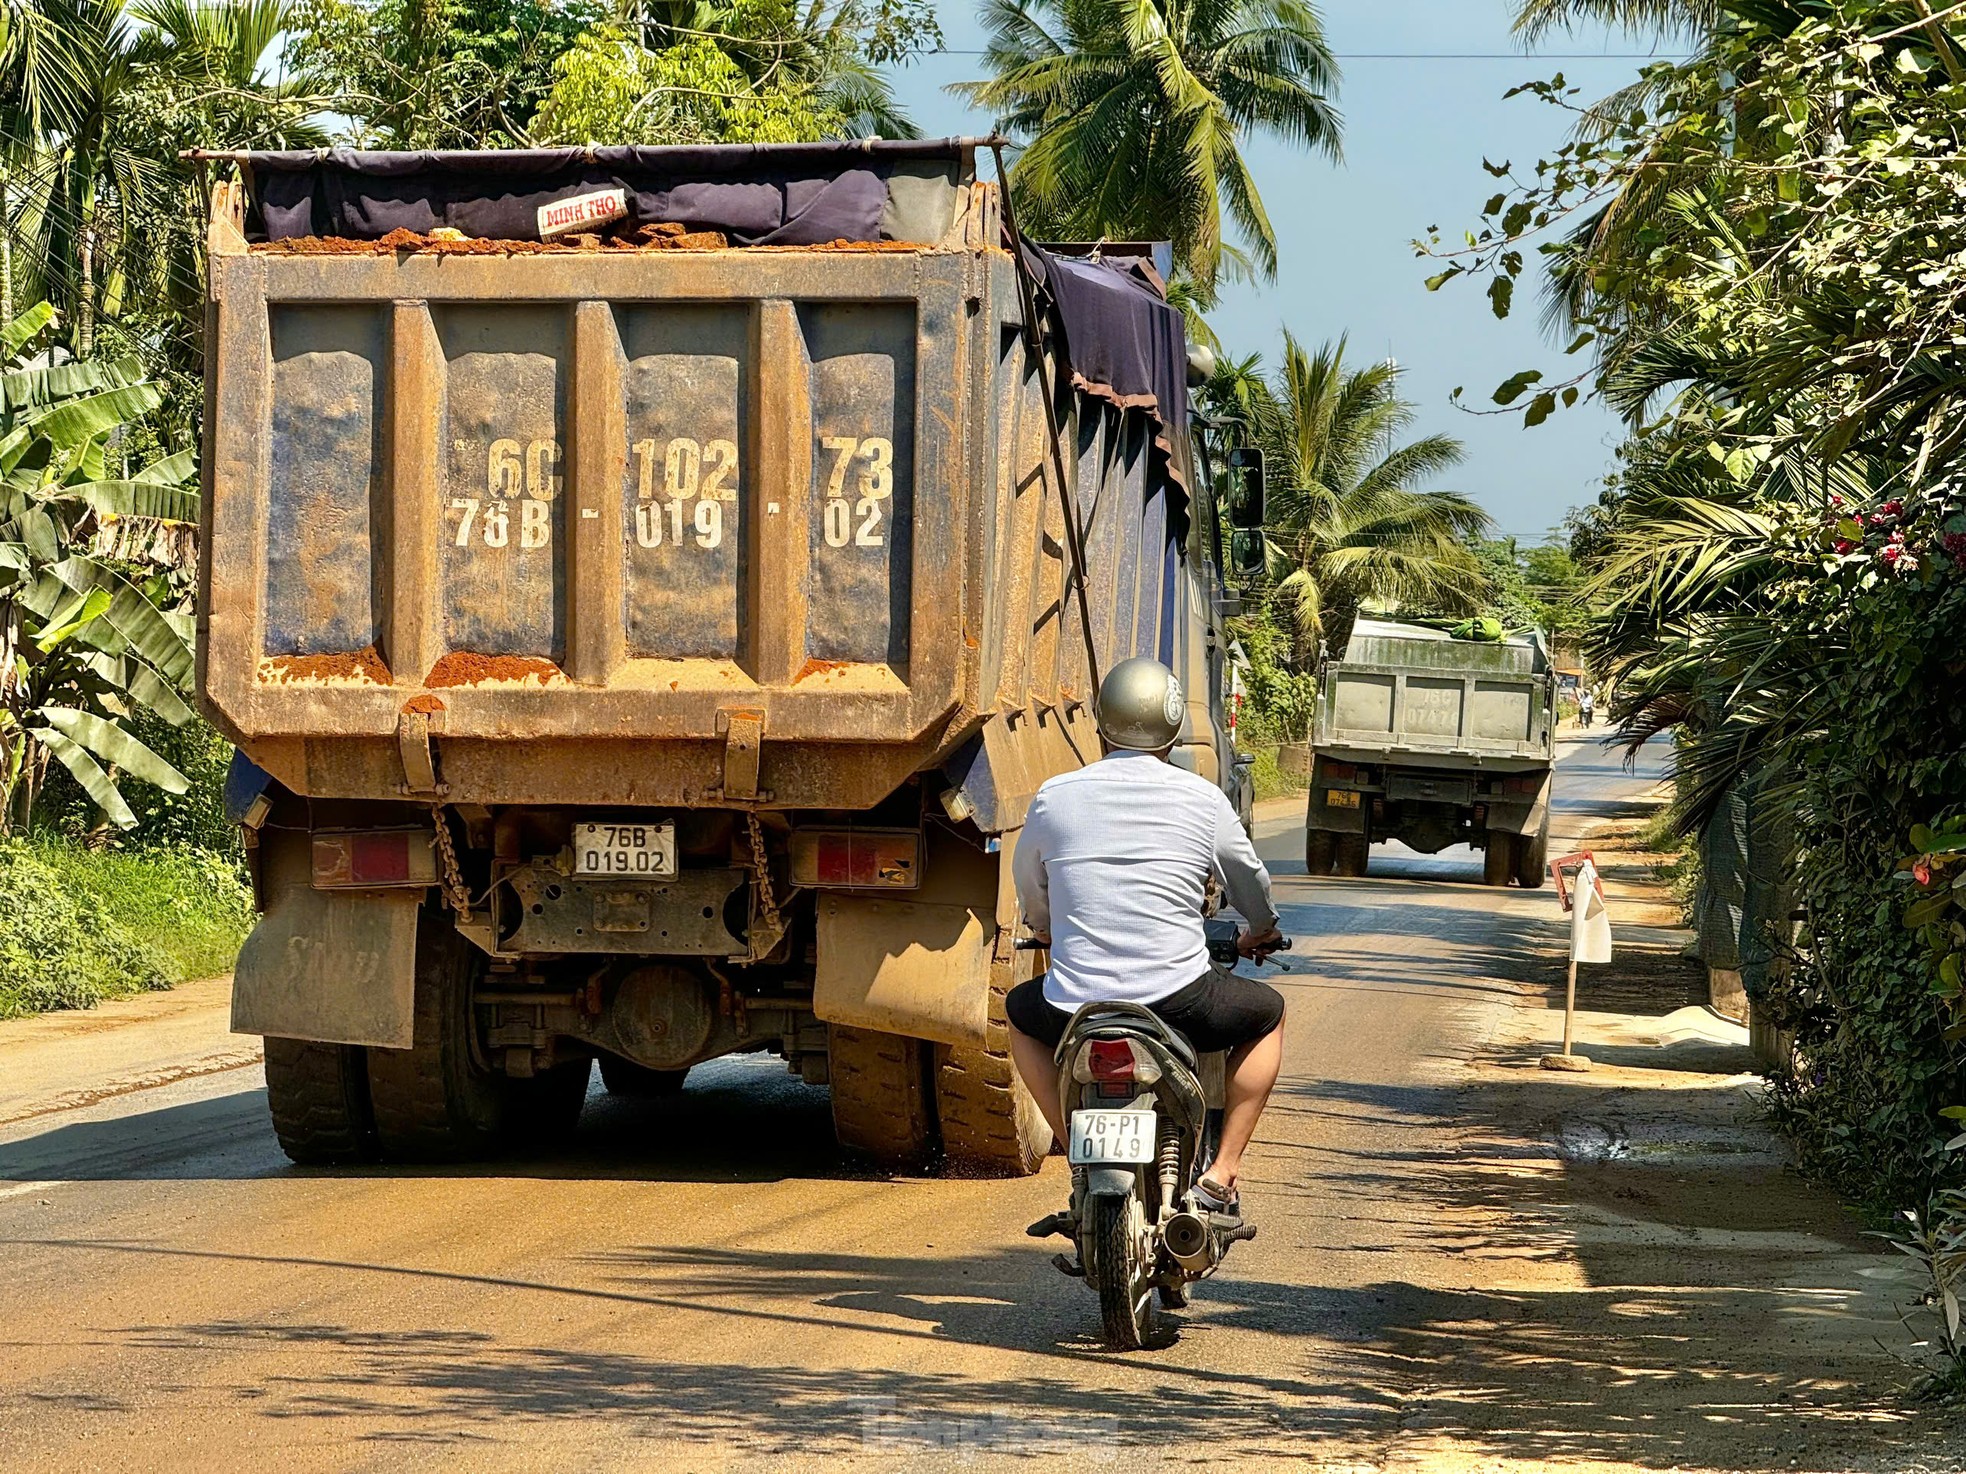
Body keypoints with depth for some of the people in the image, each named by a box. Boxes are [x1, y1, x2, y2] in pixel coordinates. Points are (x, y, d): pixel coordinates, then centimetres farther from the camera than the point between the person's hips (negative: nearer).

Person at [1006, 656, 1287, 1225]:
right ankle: (1222, 1174, 15)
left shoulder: (1054, 796, 4)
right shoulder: (1203, 799, 1)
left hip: (1075, 1005, 1)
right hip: (1179, 999, -1)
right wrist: (1259, 934, 40)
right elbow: (1252, 885, 16)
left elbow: (1028, 892, 20)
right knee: (1268, 1013, 28)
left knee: (1021, 1014, 34)